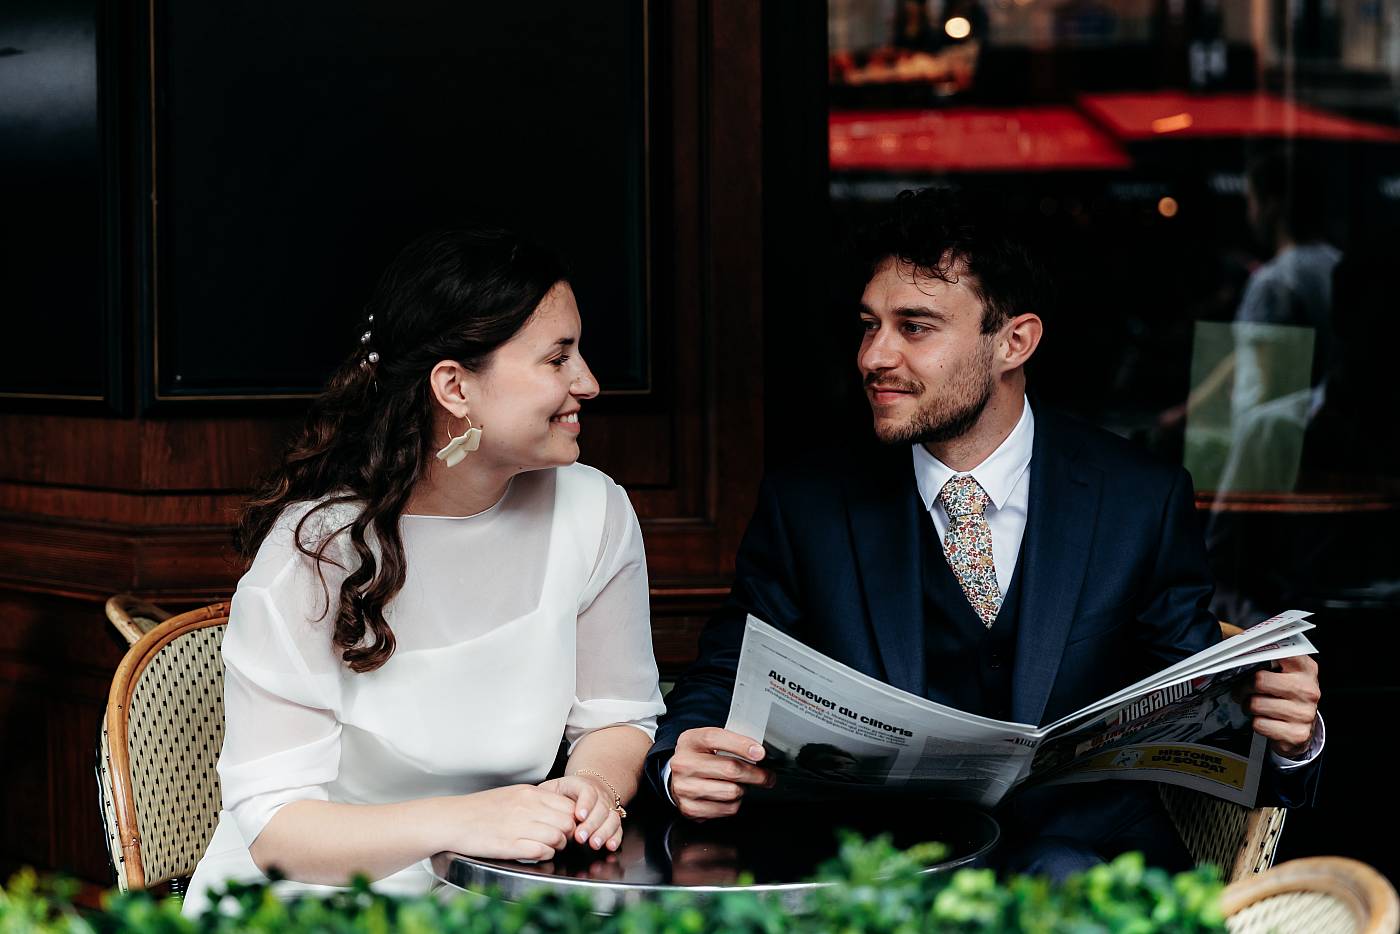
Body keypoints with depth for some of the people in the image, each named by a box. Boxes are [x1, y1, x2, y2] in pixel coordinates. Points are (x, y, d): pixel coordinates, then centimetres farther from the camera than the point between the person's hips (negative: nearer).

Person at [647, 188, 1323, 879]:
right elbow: (720, 685, 8)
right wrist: (683, 763, -17)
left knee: (1061, 876, -35)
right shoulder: (805, 506, 8)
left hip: (1085, 853, -1)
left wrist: (1287, 738, -16)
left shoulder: (1144, 502, 5)